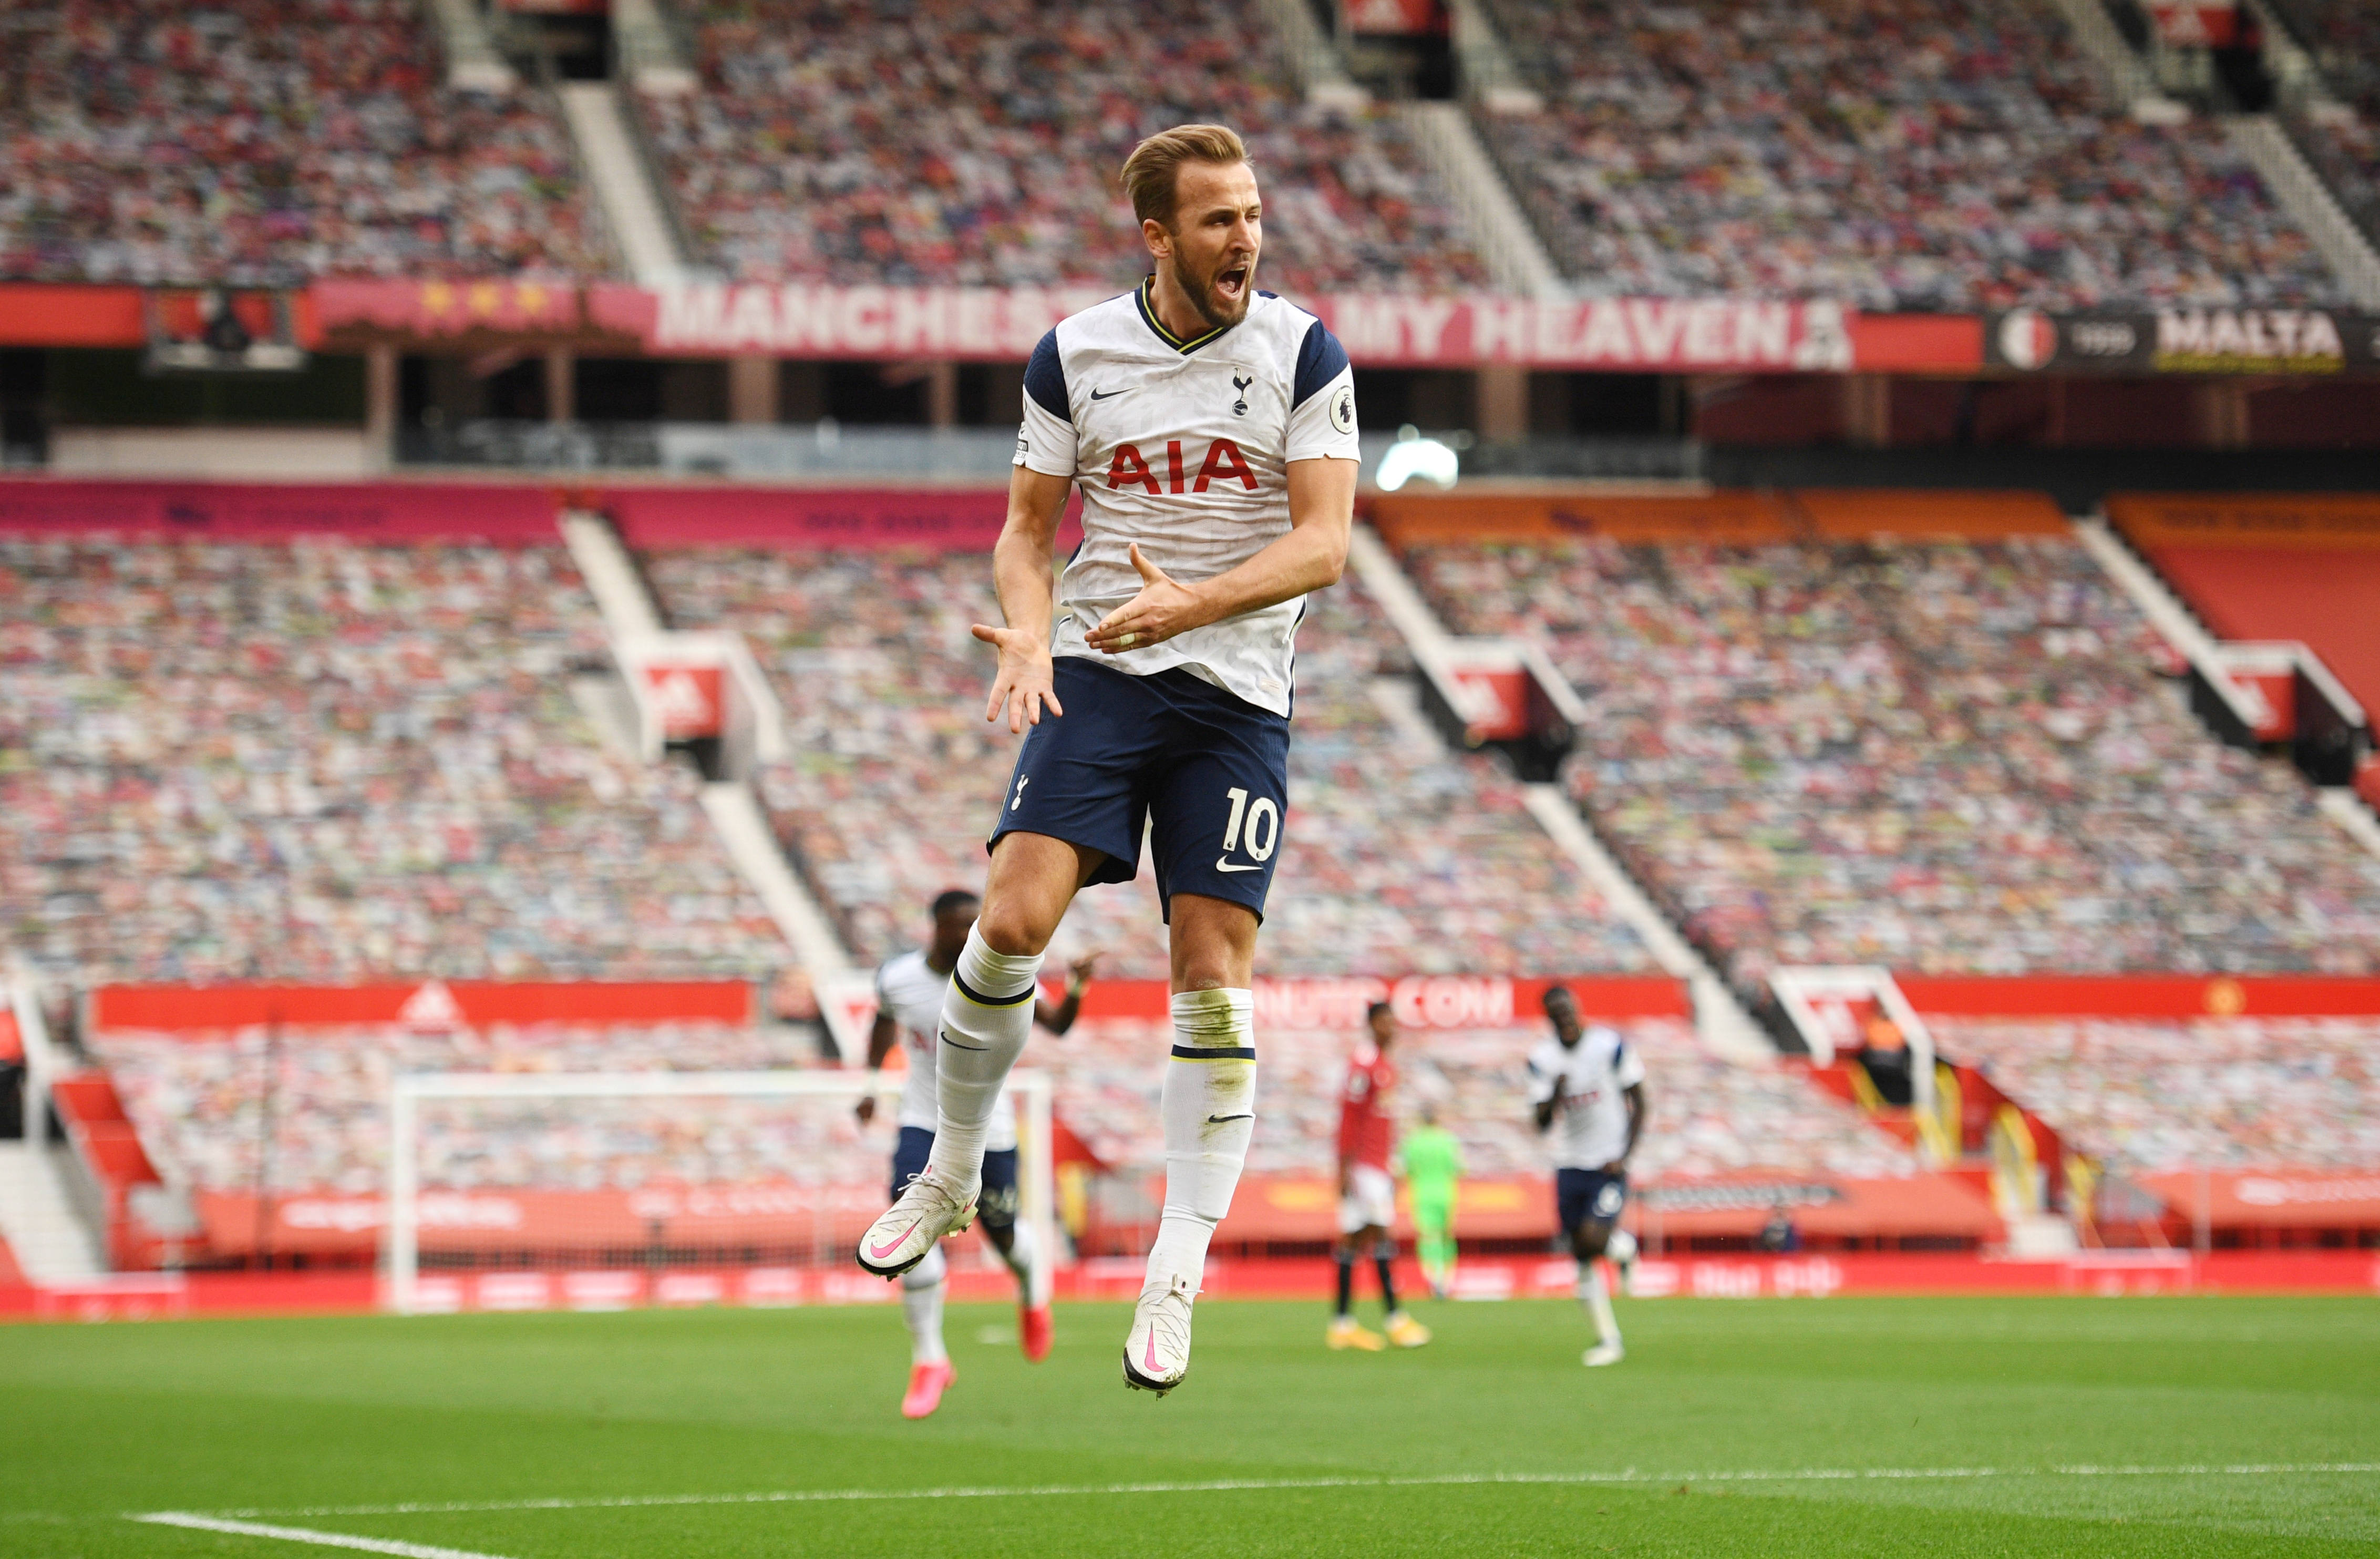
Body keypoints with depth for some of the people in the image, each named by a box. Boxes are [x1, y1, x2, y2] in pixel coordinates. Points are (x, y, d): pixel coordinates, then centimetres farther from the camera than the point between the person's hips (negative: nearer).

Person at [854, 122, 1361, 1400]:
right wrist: (1027, 631, -11)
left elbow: (1324, 543, -8)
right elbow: (1025, 528, 11)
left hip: (1237, 692, -1)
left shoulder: (1303, 354, -1)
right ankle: (952, 1176, 5)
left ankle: (1176, 1276, 2)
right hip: (1096, 673, 1)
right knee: (1015, 915, -18)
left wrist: (1193, 603, -23)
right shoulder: (1075, 355, 3)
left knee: (1213, 975, -6)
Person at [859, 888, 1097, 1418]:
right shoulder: (897, 977, -10)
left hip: (986, 1126, 0)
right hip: (922, 1121, 1)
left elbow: (1057, 1024, -11)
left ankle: (1030, 1295, 48)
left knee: (1001, 1232, 7)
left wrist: (1075, 989, -30)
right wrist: (872, 1082, 13)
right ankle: (929, 1360, -9)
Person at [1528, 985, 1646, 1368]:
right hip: (1570, 1164, 4)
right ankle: (1608, 1339, 13)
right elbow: (1542, 1124, -3)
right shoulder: (1542, 1059, -1)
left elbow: (1638, 1103, -2)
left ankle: (1622, 1246, 13)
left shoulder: (1611, 1046, -9)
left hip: (1609, 1165, -4)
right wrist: (1555, 1096, -25)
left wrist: (1624, 1156, -11)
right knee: (1581, 1257, 3)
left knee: (1593, 1239, -23)